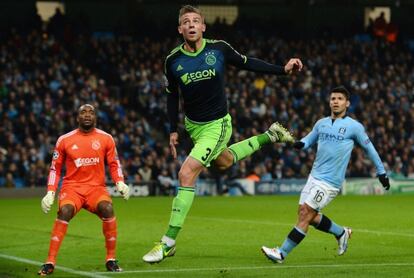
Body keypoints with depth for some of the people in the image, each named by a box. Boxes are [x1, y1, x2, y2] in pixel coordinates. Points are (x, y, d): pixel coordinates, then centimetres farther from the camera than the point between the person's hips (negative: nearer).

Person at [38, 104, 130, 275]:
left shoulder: (106, 139, 5)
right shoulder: (64, 140, 4)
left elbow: (114, 164, 12)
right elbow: (55, 168, 10)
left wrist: (120, 183, -6)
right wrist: (50, 193, 1)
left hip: (96, 187, 1)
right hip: (72, 187, -1)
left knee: (107, 208, -31)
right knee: (64, 211, -31)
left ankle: (111, 260, -16)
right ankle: (50, 263, -27)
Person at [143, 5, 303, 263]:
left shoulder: (219, 48, -15)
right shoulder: (173, 60, -8)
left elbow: (247, 63, 1)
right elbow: (172, 96, 7)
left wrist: (283, 69, -4)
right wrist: (173, 131, 5)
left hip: (216, 125, -5)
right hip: (192, 125, 5)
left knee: (187, 174, -17)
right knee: (223, 162, 27)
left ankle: (168, 242, -13)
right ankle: (268, 136, 50)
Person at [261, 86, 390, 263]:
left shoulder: (354, 126, -4)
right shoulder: (321, 123, 11)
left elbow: (369, 148, 7)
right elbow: (309, 139, 22)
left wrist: (381, 172, 13)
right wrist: (300, 144, -4)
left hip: (330, 182, -7)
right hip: (314, 176, 7)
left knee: (305, 214, -12)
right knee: (307, 215, 6)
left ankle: (281, 253, -9)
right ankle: (341, 233, 29)